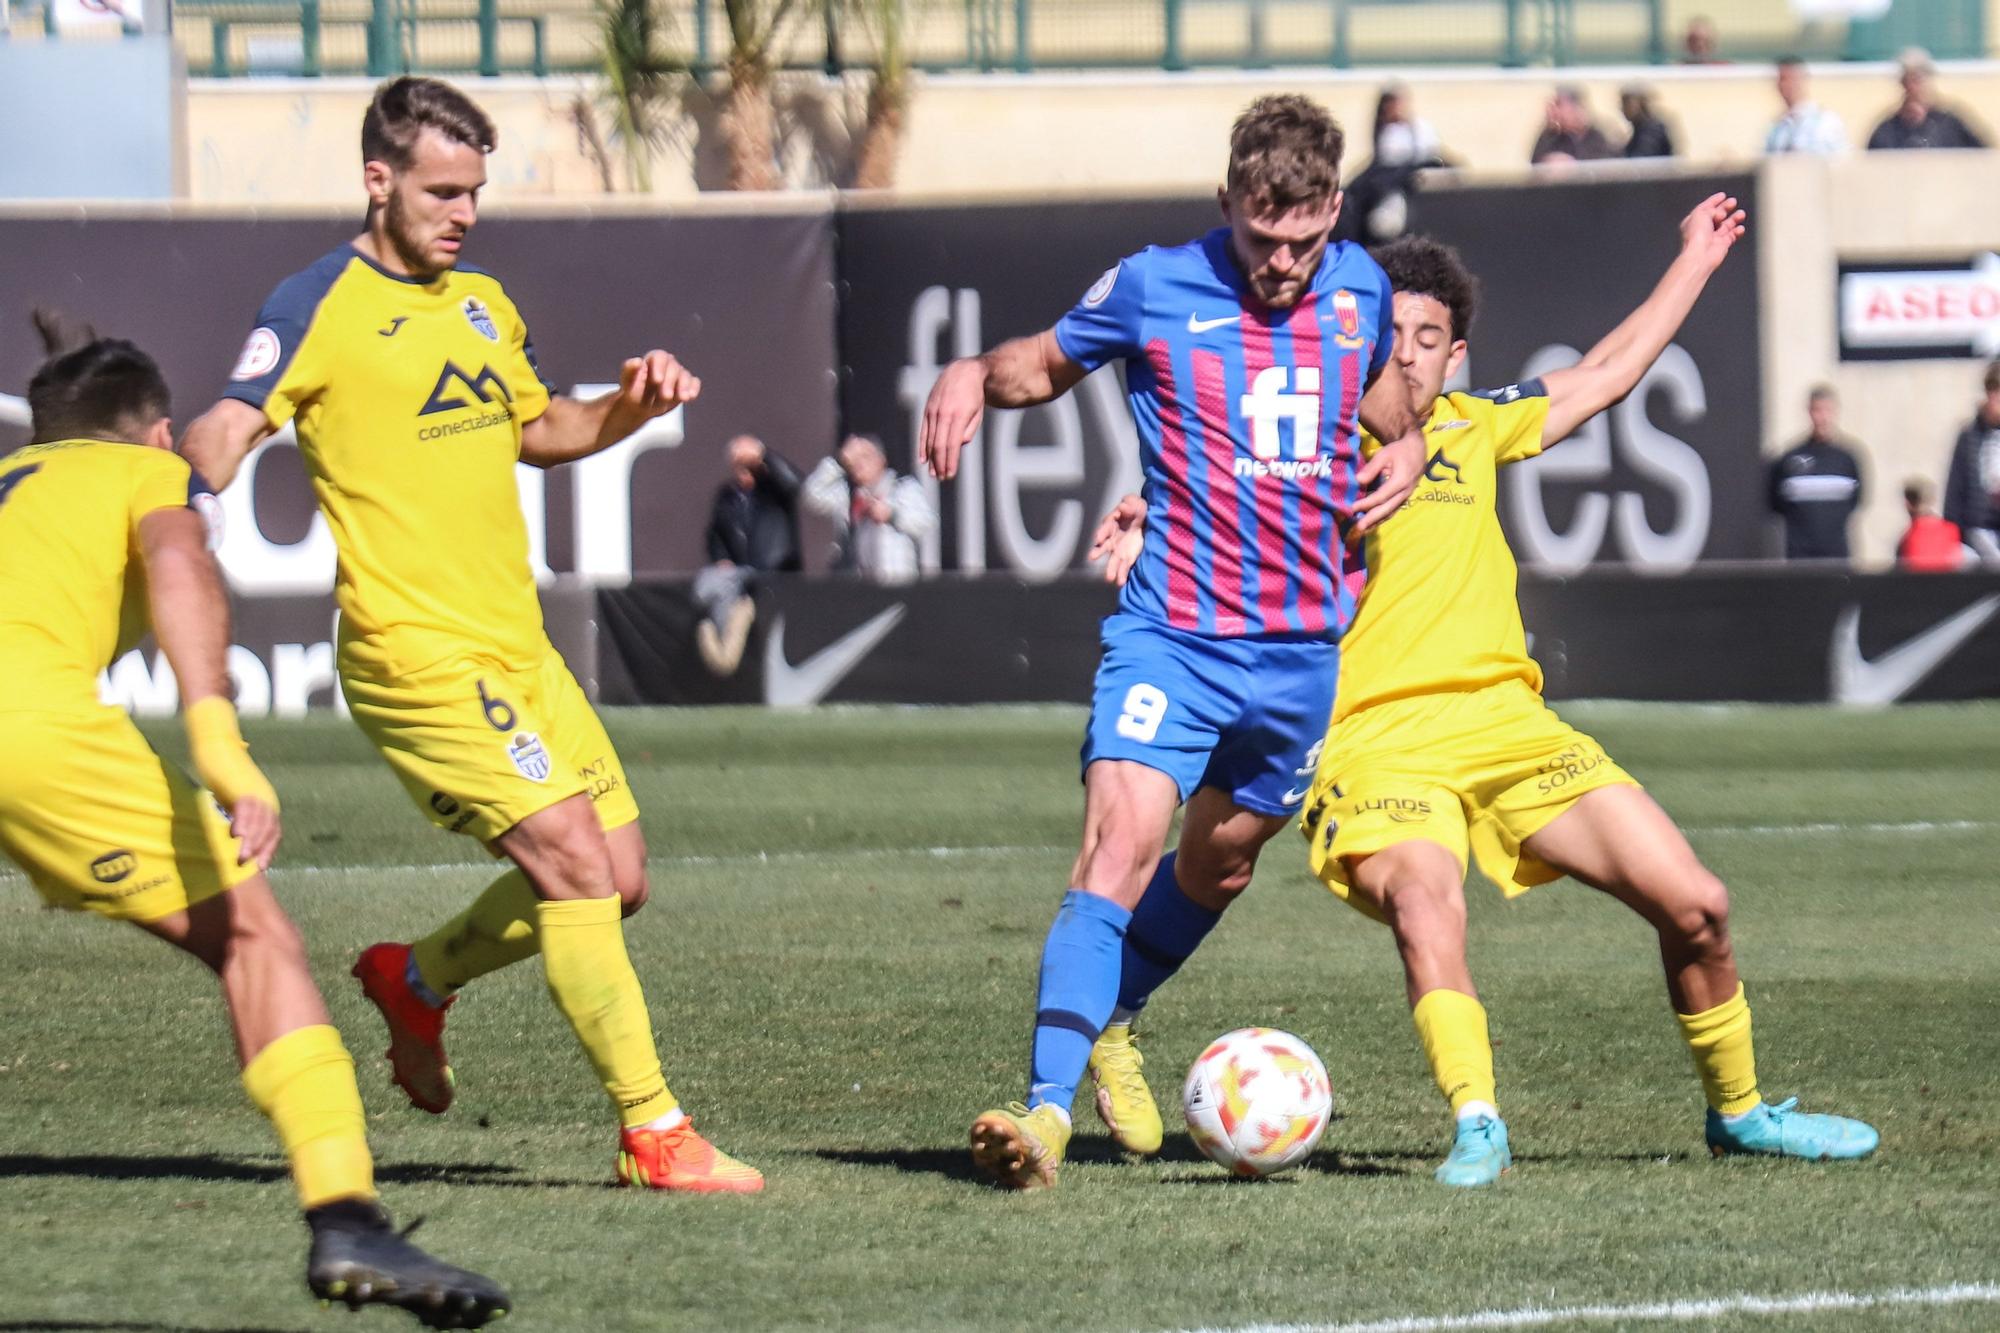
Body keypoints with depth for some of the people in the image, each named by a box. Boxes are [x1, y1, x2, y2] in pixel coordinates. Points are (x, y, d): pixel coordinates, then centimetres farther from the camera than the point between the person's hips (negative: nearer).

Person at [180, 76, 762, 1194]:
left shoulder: (483, 302, 16)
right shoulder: (321, 308, -8)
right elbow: (227, 432, -19)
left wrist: (631, 408, 11)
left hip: (519, 646, 8)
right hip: (421, 658, -8)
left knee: (618, 882, 9)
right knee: (574, 861, -16)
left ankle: (417, 980, 32)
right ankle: (655, 1134, -11)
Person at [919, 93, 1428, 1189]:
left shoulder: (1360, 290, 4)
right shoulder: (1153, 289, -7)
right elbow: (1049, 360, 11)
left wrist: (1406, 449, 3)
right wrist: (974, 375, -11)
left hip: (1306, 645, 5)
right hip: (1171, 634, -5)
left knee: (1217, 862, 19)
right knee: (1120, 845, -22)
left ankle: (1104, 1027, 45)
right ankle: (1047, 1109, -30)